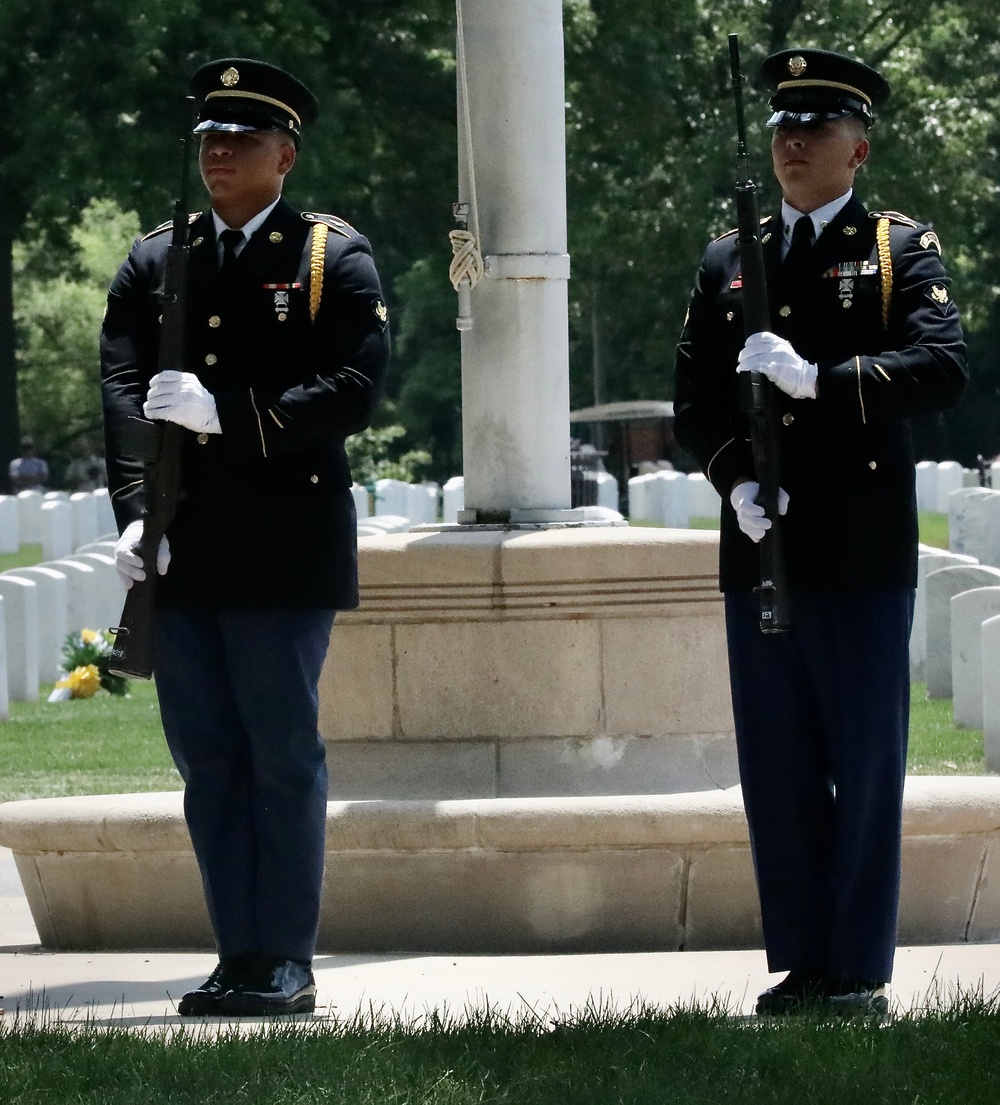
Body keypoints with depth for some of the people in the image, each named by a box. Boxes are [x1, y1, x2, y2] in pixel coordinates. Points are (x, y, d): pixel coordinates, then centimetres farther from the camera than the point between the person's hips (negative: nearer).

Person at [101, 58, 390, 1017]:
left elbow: (353, 391, -9)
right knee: (206, 758, 6)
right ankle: (238, 956, 11)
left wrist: (225, 412, -19)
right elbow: (123, 391, 3)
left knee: (283, 755, -2)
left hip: (285, 551, -4)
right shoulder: (154, 262, 13)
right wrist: (134, 512, -12)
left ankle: (285, 962, 2)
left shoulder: (333, 259, 2)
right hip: (180, 555, 4)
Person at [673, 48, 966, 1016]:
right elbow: (693, 398, 10)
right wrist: (735, 479, -9)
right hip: (759, 552, 4)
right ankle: (800, 964, 12)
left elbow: (941, 366, -12)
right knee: (777, 771, 6)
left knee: (866, 765, -1)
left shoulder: (902, 250, 3)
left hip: (862, 553, -4)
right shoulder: (728, 265, 15)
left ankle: (860, 972, 3)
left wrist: (816, 381, -22)